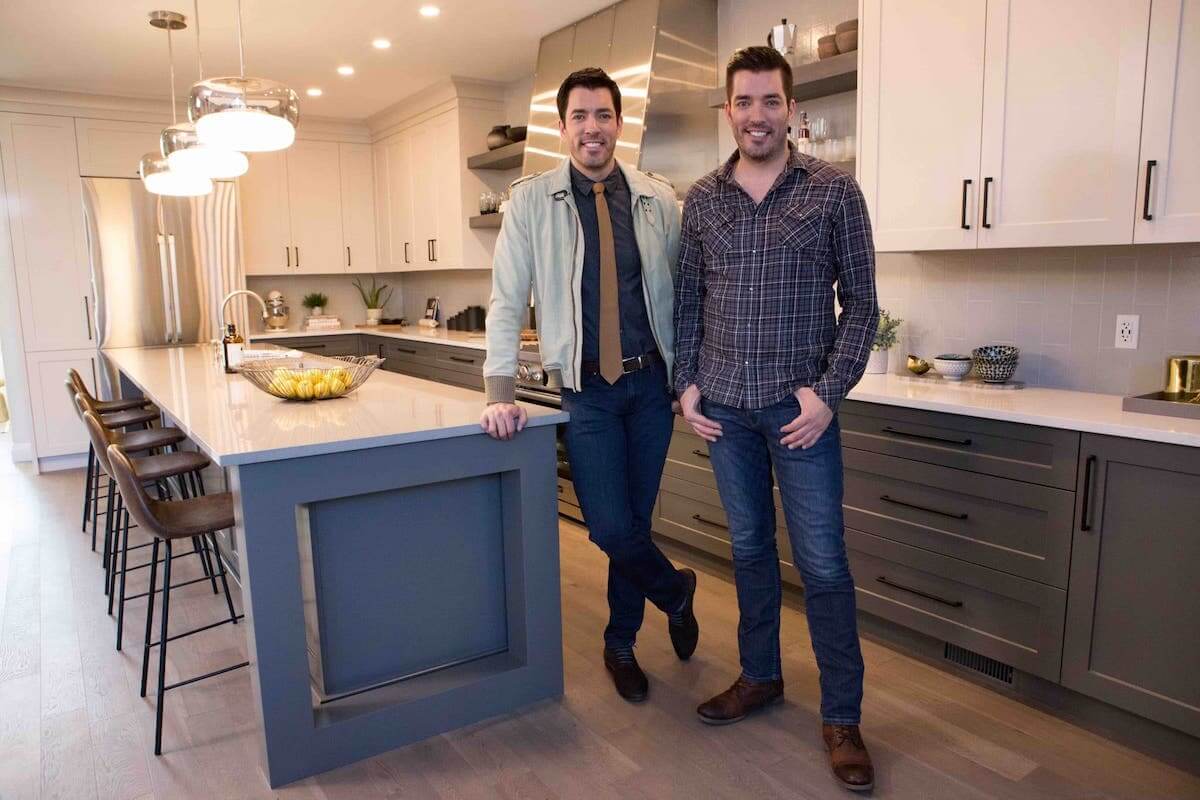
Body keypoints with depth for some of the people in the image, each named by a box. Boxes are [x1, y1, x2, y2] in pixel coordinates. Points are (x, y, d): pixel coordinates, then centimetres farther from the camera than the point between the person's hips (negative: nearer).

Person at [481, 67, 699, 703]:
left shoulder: (659, 199, 3)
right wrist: (499, 394, -12)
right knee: (609, 527, -7)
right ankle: (676, 592, 26)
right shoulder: (533, 199, -2)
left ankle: (621, 645, 33)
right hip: (587, 389, -1)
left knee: (636, 521, 10)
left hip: (651, 382, 2)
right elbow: (507, 300, -4)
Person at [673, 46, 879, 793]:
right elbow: (688, 301, 10)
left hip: (800, 406, -3)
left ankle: (842, 717, 17)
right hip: (725, 407, 3)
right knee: (749, 548, 15)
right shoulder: (701, 199, 6)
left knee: (824, 563, 1)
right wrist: (687, 384, 2)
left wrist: (828, 393, -12)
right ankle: (760, 676, 33)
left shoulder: (834, 191, -2)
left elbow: (861, 303, -3)